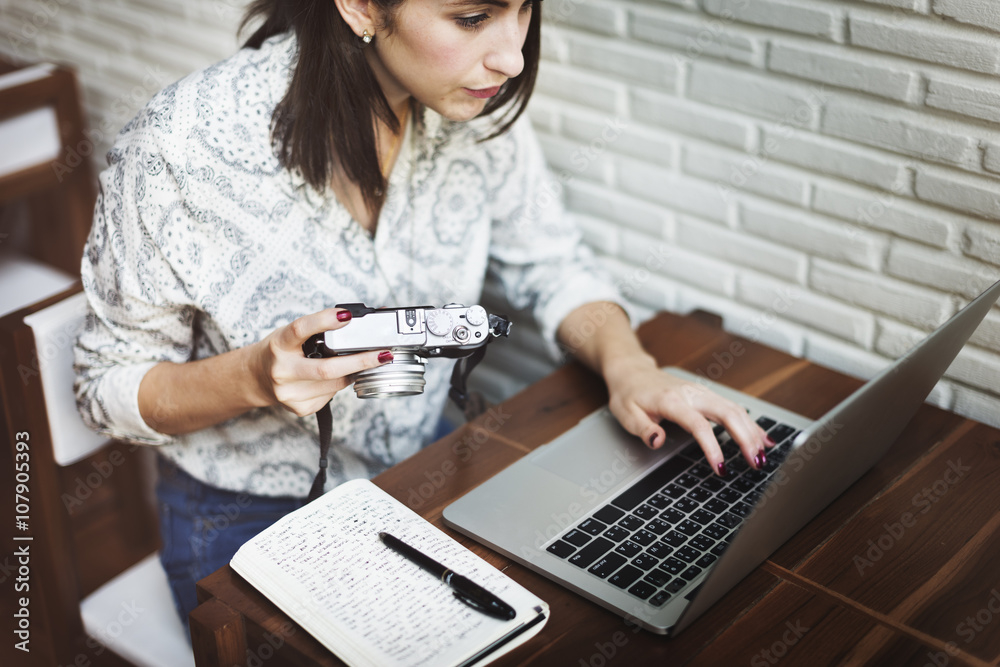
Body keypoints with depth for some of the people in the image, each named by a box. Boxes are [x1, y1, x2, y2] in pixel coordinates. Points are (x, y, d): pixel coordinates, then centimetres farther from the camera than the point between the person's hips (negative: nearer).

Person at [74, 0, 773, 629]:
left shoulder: (478, 109, -13)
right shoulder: (179, 147, -26)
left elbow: (552, 264, 2)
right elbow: (110, 386, -13)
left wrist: (627, 364, -18)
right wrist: (255, 378, -33)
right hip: (249, 524, -3)